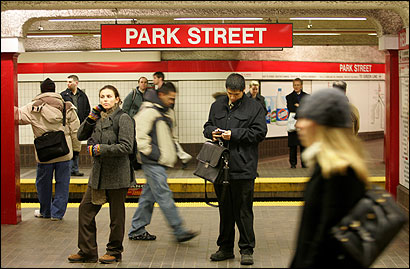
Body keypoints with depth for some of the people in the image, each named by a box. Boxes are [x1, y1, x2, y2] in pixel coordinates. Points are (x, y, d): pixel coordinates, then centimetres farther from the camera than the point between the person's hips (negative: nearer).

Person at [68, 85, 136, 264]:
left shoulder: (123, 119, -9)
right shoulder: (99, 118, 12)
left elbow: (126, 147, -17)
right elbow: (81, 136, 12)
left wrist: (100, 149, -17)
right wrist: (91, 118, -1)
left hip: (117, 174, -7)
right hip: (98, 173, 7)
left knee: (116, 215, 5)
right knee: (85, 208, 6)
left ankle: (114, 251, 20)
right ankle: (87, 251, 16)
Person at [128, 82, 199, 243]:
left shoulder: (161, 112, 19)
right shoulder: (148, 111, -12)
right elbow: (139, 135, -18)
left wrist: (180, 153, 19)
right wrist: (151, 152, -16)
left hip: (159, 163, 10)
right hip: (153, 163, -10)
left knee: (148, 196, 12)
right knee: (164, 196, -9)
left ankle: (136, 230, 19)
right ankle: (179, 231, -9)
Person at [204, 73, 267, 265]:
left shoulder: (254, 108, -1)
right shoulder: (217, 106, 13)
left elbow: (259, 132, -8)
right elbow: (207, 126, 21)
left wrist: (234, 134, -14)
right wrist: (211, 132, -3)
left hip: (243, 168, -5)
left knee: (243, 210, -1)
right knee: (225, 209, 14)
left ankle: (247, 250, 8)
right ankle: (225, 248, 24)